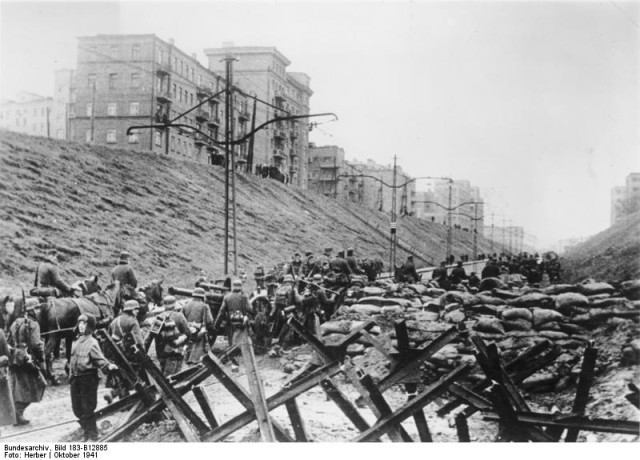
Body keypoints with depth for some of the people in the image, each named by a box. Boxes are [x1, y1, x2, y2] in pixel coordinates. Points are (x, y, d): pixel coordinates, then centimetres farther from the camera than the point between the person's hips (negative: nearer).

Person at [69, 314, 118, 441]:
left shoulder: (92, 343, -10)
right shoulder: (75, 342, 13)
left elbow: (99, 359, -16)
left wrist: (109, 365, -35)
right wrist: (70, 378, 21)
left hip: (88, 378, -7)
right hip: (75, 379, 8)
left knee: (88, 408, -4)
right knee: (77, 408, 12)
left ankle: (92, 436, 6)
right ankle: (87, 431, 28)